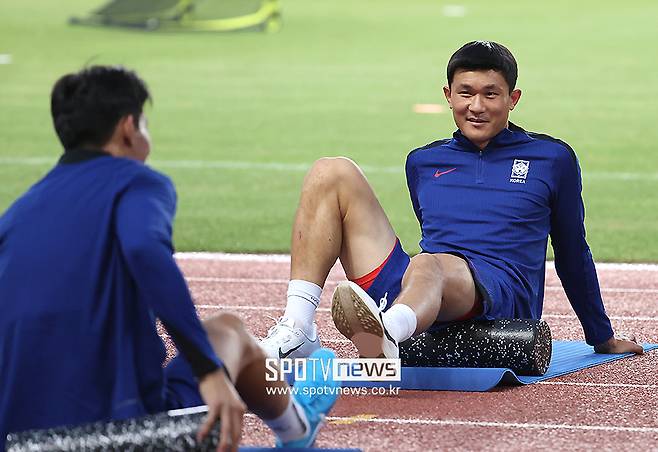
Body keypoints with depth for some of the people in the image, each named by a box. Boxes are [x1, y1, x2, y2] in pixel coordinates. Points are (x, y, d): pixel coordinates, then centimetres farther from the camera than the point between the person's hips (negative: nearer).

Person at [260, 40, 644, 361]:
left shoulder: (553, 159, 17)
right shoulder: (423, 163, 26)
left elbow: (573, 255, 24)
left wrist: (602, 337, 30)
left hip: (500, 296, -4)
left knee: (428, 266, -41)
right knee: (333, 173, -9)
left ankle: (388, 334, -81)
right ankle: (297, 332, -29)